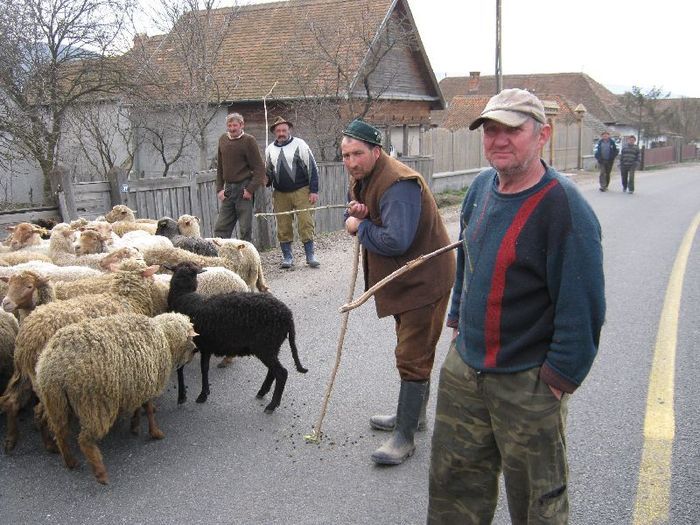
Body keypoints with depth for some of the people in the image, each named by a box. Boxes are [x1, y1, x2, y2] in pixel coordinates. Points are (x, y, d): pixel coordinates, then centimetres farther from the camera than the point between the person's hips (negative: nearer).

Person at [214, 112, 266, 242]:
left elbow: (259, 168, -9)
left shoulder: (248, 140, -6)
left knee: (245, 230, -2)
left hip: (244, 188, -6)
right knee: (220, 229, 4)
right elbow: (220, 167, 17)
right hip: (228, 189, 6)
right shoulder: (223, 139, 11)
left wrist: (250, 189, -16)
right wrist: (219, 188, 8)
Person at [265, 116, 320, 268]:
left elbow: (312, 168, -2)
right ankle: (287, 257, 14)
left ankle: (310, 256, 2)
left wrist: (314, 191, -7)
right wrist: (266, 180, 0)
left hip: (301, 191, -4)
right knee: (283, 226, 4)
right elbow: (268, 171, 24)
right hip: (280, 194, 4)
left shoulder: (299, 144, -1)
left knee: (306, 223, -6)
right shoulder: (270, 149, 11)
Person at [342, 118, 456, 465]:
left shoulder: (398, 185, -27)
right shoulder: (363, 178, 6)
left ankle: (404, 437, 4)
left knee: (412, 357, -6)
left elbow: (395, 241, -36)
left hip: (424, 279, -10)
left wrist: (359, 227, -20)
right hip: (403, 277, 11)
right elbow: (363, 215, 16)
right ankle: (413, 413, 40)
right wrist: (356, 213, -9)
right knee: (413, 351, 23)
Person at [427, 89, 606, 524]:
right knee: (454, 480, 20)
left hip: (527, 382, -7)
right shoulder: (482, 186, 4)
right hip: (463, 367, 7)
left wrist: (559, 379, -17)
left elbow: (582, 307, -19)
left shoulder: (565, 208, -20)